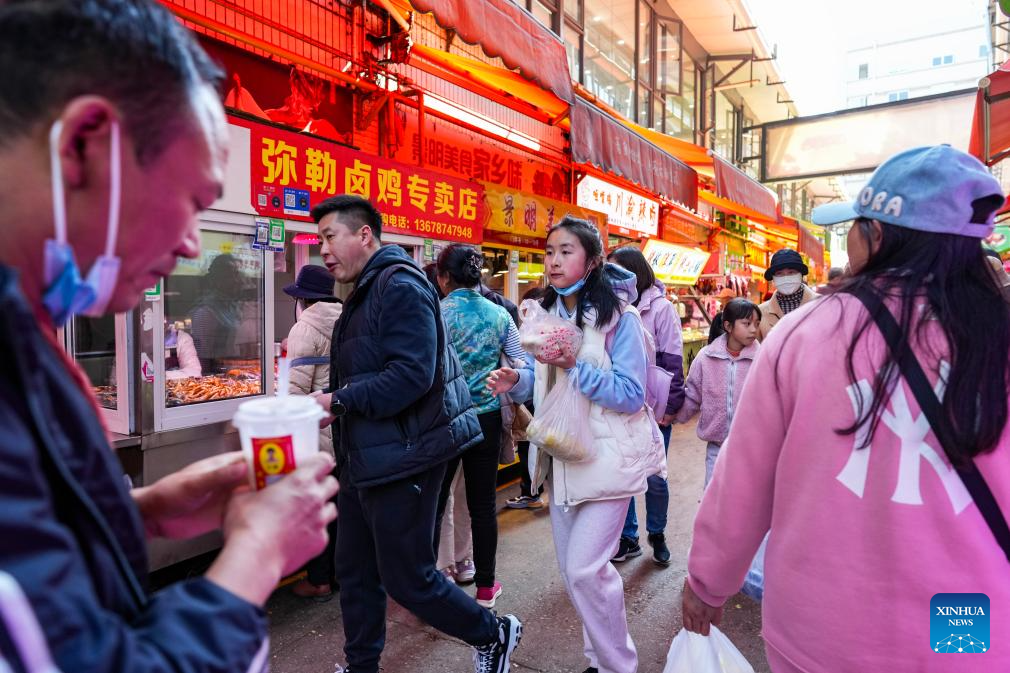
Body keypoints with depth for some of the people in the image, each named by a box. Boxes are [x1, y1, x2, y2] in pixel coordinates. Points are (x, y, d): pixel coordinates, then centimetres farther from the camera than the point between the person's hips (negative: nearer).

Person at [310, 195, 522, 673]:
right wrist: (331, 402, 3)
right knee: (355, 574, 18)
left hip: (401, 461, -9)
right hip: (366, 459, 9)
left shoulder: (401, 287, -17)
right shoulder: (363, 294, 15)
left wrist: (338, 401, -22)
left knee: (408, 579, 4)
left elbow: (410, 376, -27)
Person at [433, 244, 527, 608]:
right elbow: (525, 365, 4)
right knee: (483, 505, 12)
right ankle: (485, 586, 25)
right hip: (487, 417, 4)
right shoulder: (499, 314, 2)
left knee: (434, 505, 9)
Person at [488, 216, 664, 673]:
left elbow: (631, 396, -17)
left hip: (607, 455, -6)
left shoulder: (619, 316, -13)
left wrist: (576, 367, -28)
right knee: (571, 568, 15)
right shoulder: (547, 314, 6)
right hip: (562, 455, 7)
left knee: (585, 568, -9)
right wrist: (515, 381, -10)